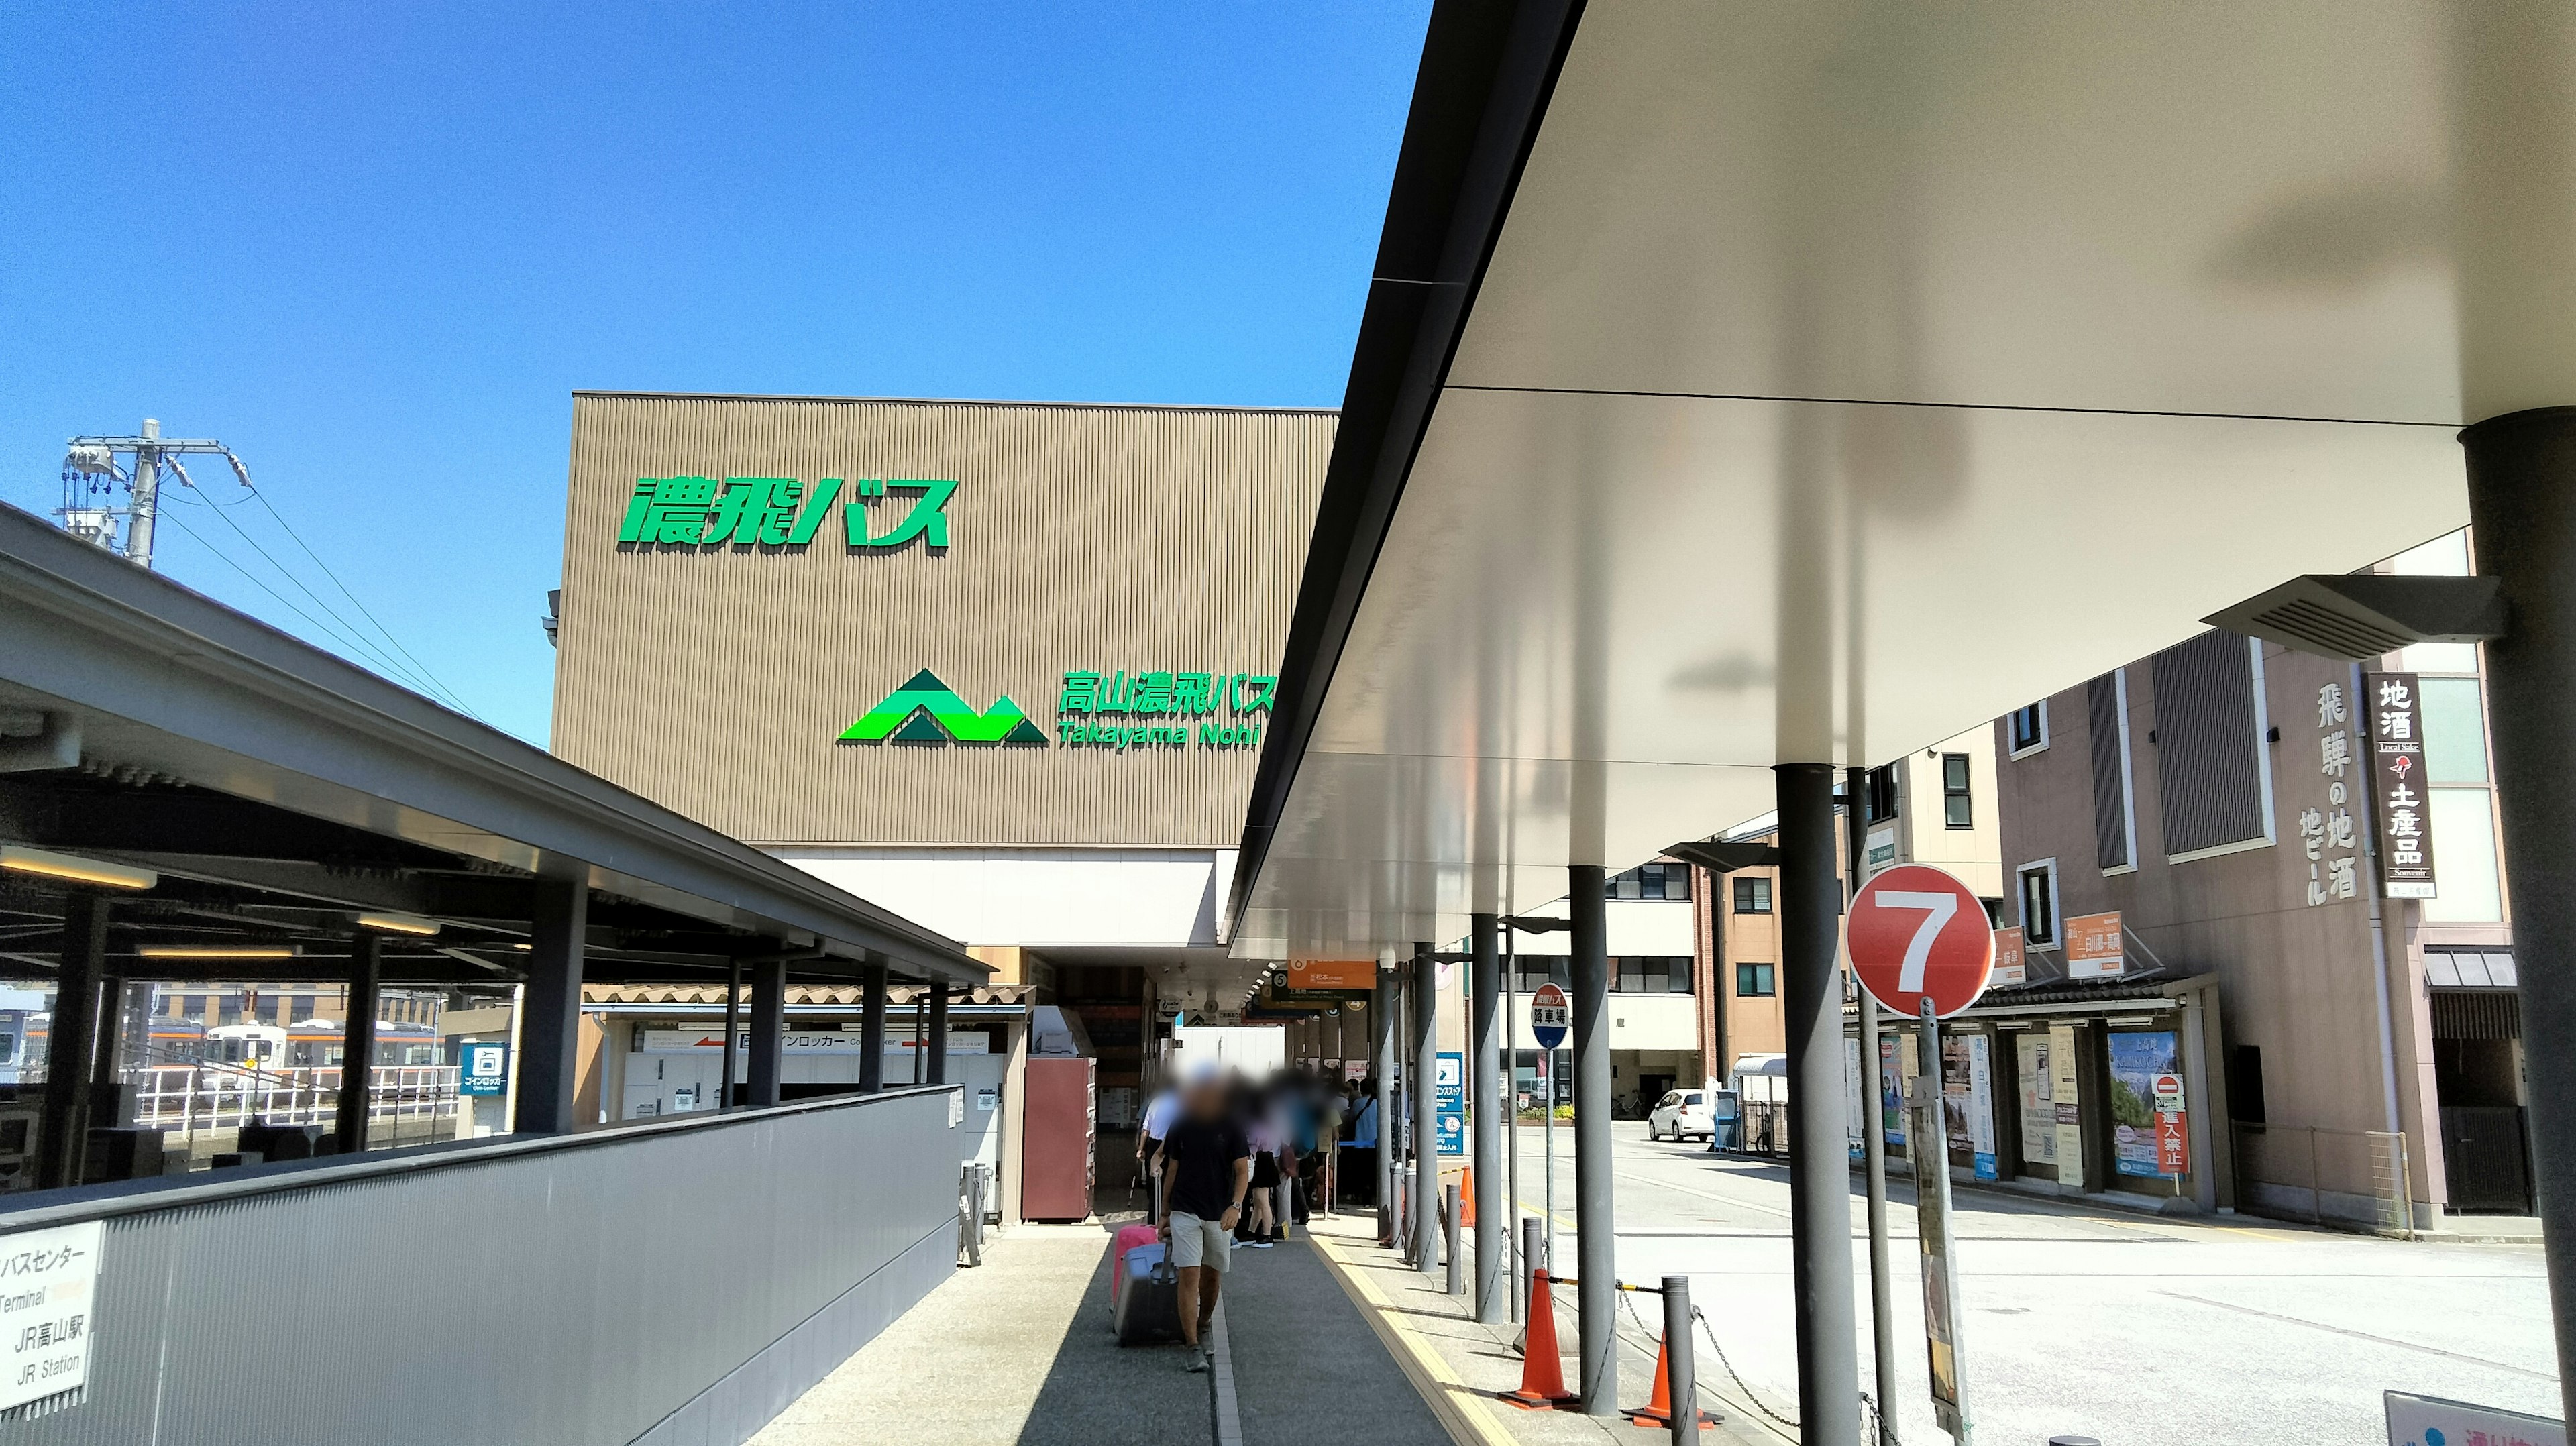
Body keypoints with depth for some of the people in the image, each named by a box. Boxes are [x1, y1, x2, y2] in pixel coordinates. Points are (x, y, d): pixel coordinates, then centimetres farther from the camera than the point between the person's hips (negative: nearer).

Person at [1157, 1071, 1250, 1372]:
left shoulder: (1230, 1127, -4)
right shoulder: (1180, 1126, 1)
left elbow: (1243, 1171, -4)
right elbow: (1172, 1170, 10)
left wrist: (1235, 1205, -20)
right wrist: (1164, 1213, 11)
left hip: (1220, 1214, 0)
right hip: (1184, 1212, 0)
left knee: (1212, 1277, 13)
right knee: (1189, 1277, -9)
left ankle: (1203, 1329, 38)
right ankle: (1194, 1349, -8)